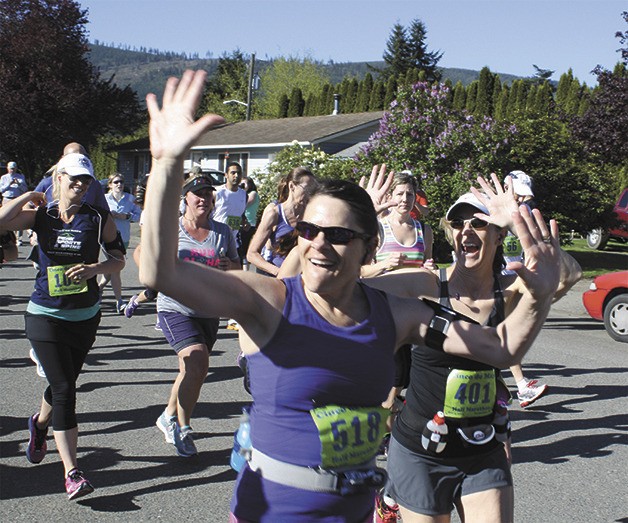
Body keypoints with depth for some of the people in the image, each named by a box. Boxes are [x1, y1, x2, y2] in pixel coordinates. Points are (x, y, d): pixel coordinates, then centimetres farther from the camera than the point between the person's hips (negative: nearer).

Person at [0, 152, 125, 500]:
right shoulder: (41, 216, -2)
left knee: (63, 384, 17)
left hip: (85, 316, 2)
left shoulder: (99, 219, -1)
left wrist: (94, 269, -14)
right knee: (64, 388, -10)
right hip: (45, 315, -2)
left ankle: (40, 424, 52)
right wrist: (29, 196, -6)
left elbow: (119, 259, 4)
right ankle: (71, 472, -7)